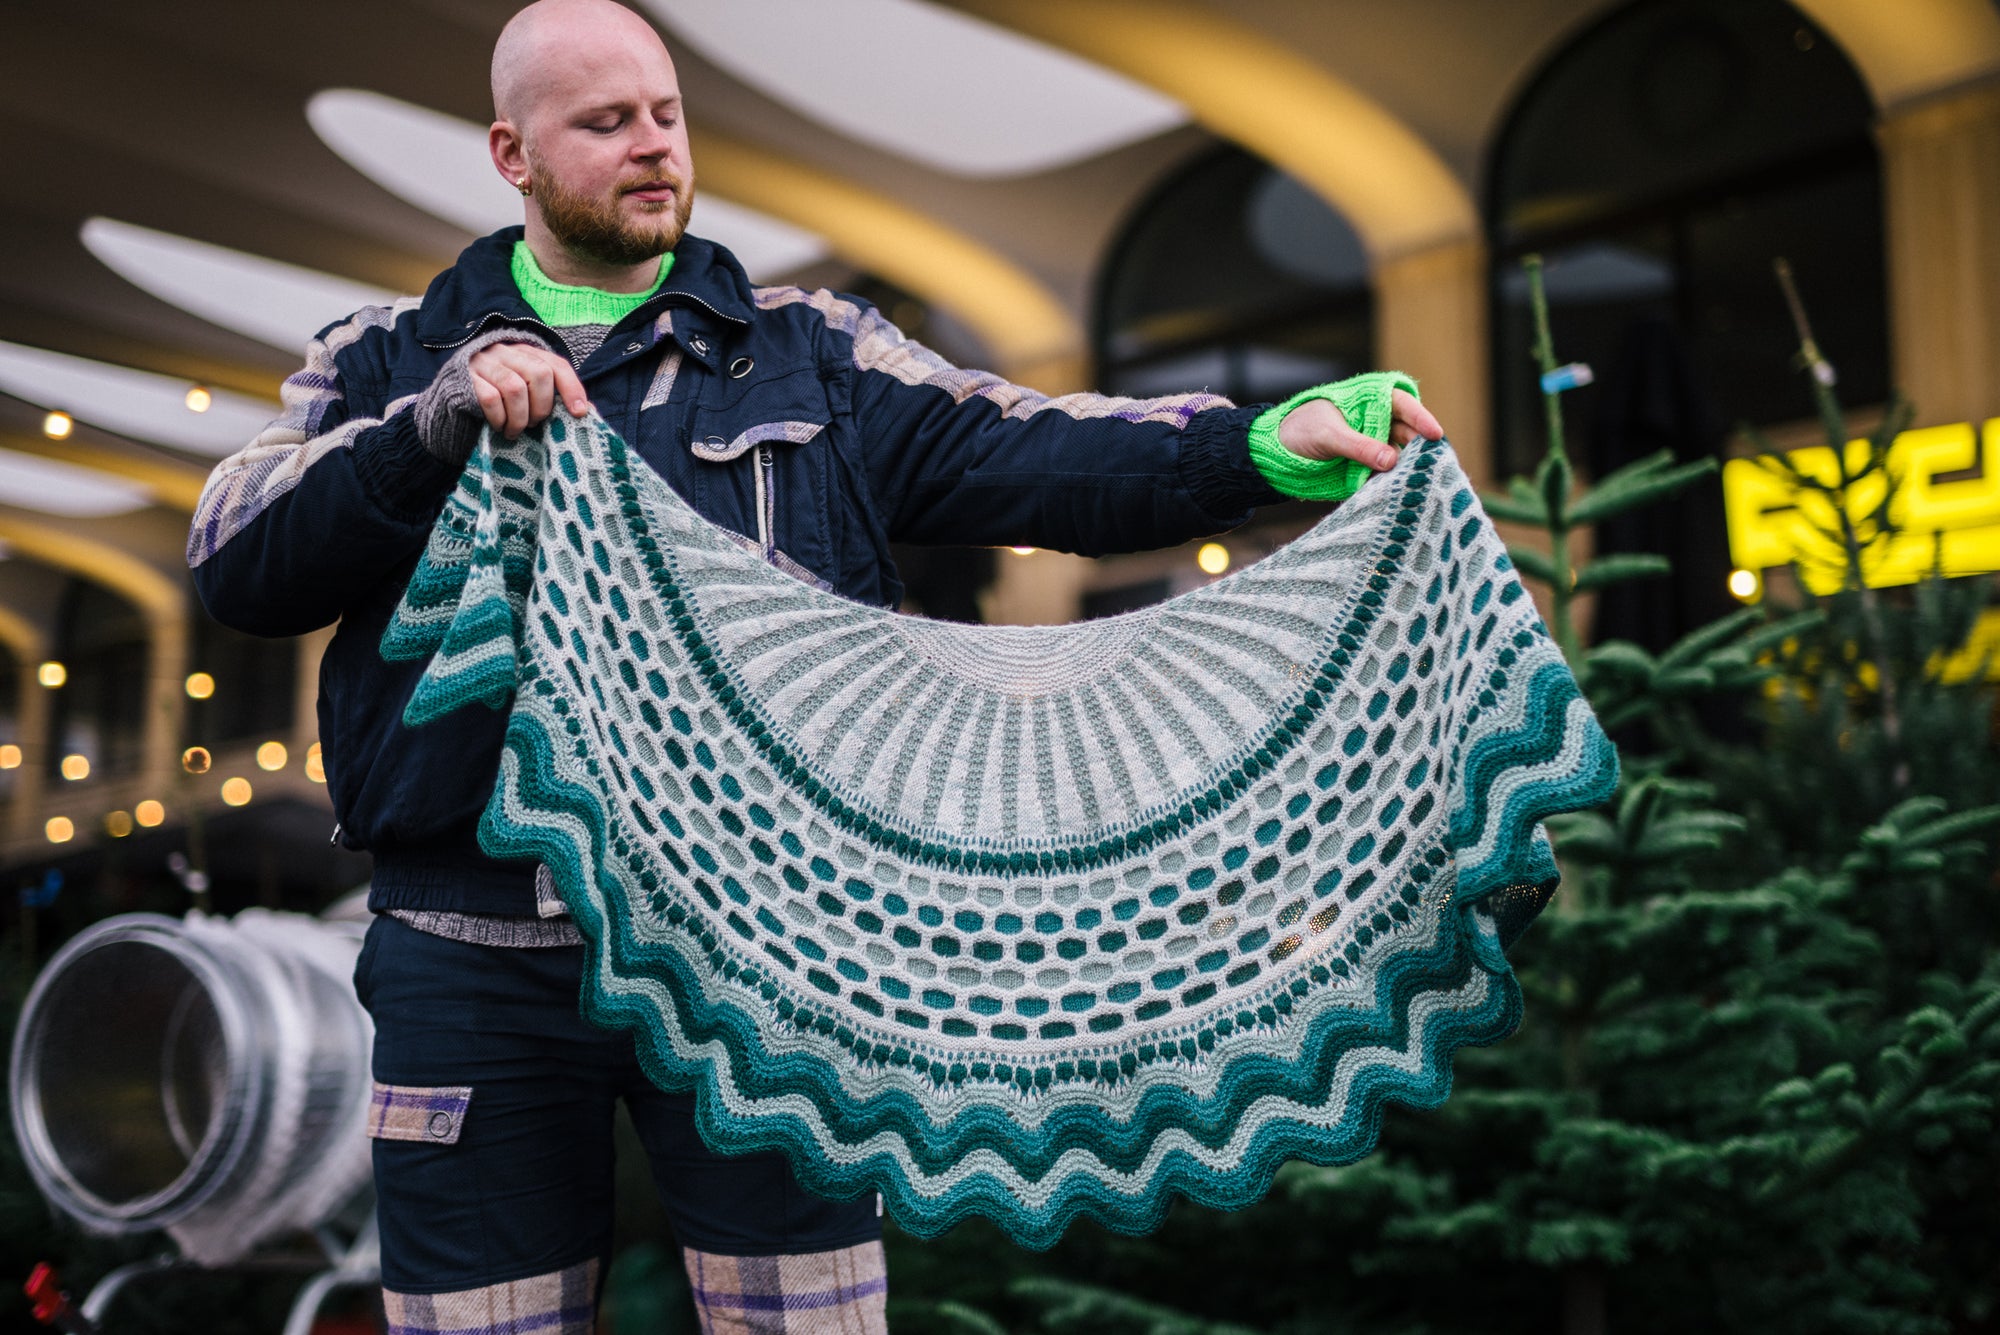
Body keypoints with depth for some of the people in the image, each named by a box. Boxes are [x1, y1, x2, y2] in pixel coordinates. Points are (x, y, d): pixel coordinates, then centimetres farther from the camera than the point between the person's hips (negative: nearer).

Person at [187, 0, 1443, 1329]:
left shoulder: (808, 352, 12)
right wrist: (439, 423, -18)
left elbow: (1017, 451, 0)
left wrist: (1263, 445, -15)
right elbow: (236, 560, -2)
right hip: (481, 958, 1)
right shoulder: (386, 363, 12)